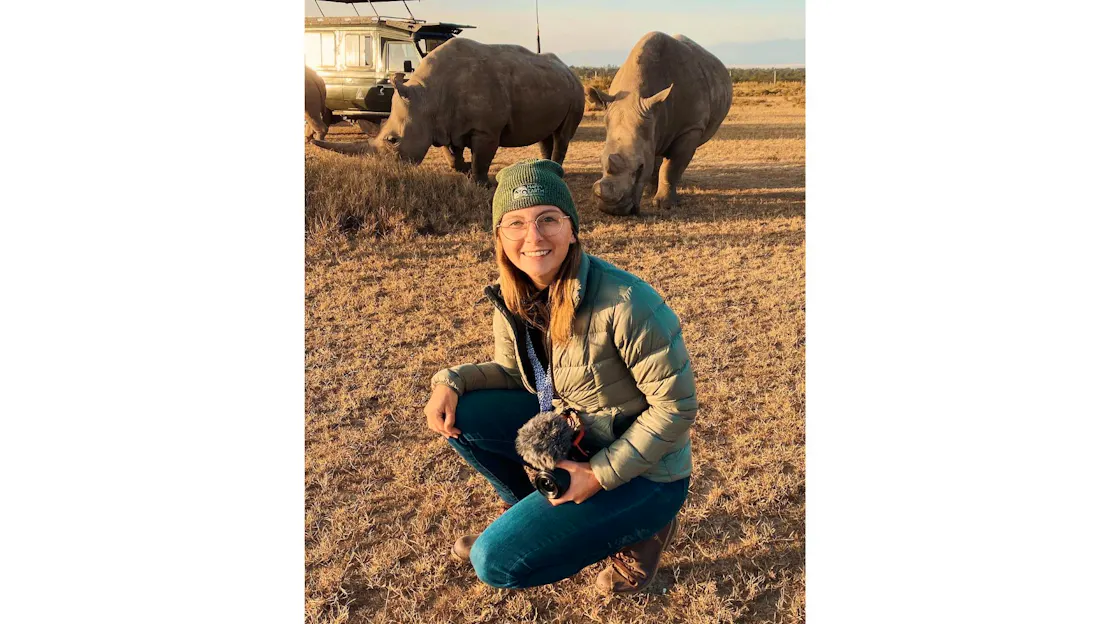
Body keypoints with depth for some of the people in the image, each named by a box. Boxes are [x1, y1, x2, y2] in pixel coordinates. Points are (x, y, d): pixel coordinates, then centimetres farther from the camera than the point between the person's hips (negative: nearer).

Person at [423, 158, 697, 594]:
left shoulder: (624, 302, -29)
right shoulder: (514, 297, -7)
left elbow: (676, 406, -22)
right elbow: (512, 370, 9)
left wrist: (601, 475, -21)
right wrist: (451, 382, -10)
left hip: (641, 469, -7)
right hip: (572, 433, 7)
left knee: (497, 562, -14)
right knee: (460, 414, -8)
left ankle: (640, 527, 7)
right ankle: (527, 511, 15)